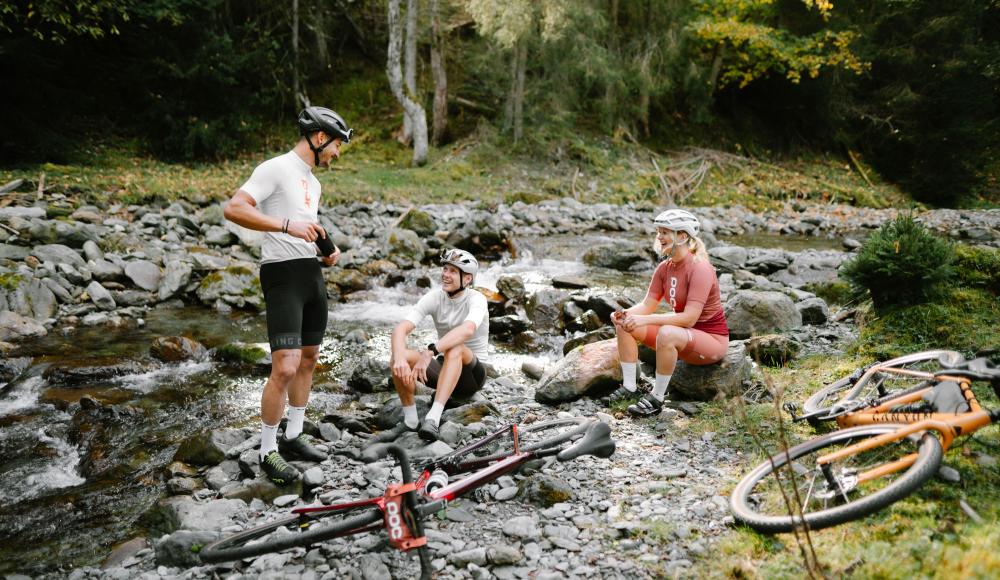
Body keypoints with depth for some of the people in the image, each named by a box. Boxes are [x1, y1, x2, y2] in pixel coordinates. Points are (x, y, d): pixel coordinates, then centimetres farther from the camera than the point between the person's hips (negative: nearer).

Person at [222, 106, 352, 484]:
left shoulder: (313, 182, 19)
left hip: (313, 273, 10)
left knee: (308, 358, 14)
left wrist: (329, 250, 8)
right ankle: (268, 451, 2)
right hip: (283, 273, -9)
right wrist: (287, 224, -29)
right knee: (285, 368, -13)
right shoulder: (276, 169, -10)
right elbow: (233, 209, -21)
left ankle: (293, 437, 27)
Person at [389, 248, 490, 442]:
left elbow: (467, 330, -41)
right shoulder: (434, 297, -7)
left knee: (454, 349, -37)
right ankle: (410, 420, -10)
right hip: (443, 368, 4)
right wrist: (399, 358, -40)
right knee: (397, 359, -22)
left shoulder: (476, 299, -18)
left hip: (471, 373, -4)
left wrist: (430, 352, -51)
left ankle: (433, 419, -44)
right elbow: (401, 329, -20)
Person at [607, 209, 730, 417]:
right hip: (683, 336, 8)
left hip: (712, 339, -8)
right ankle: (629, 387, -4)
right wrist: (626, 313, -23)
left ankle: (657, 399, -24)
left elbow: (689, 318, -30)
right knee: (624, 325, -6)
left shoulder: (700, 269, -22)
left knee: (667, 334, -38)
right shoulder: (664, 268, 1)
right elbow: (647, 305, -1)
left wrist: (645, 320, -37)